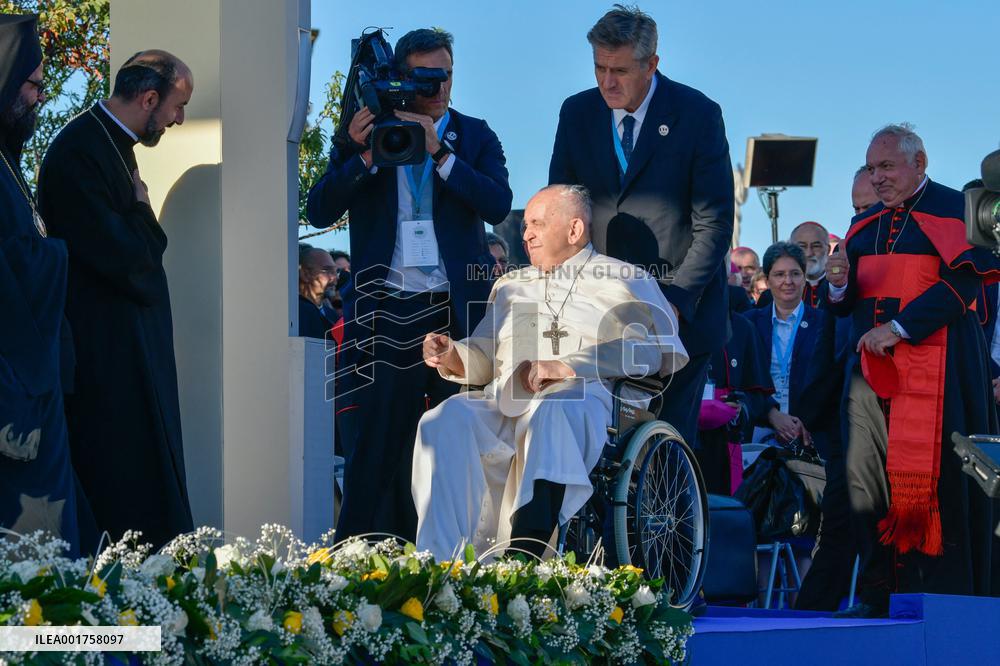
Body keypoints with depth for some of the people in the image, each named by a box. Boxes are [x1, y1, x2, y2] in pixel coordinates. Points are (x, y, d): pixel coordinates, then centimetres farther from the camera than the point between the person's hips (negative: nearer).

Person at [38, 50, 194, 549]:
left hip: (133, 339, 10)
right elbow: (123, 258, -23)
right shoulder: (79, 153, -20)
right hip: (106, 352, -10)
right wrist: (142, 212, -8)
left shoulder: (113, 143, 13)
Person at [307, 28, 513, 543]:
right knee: (378, 444, -3)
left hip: (457, 309, 1)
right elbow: (320, 211, 0)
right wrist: (363, 154, -13)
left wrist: (440, 152, -15)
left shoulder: (474, 137, 9)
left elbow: (498, 204, -7)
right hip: (387, 313, -1)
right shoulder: (365, 134, 8)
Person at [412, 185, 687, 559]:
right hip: (501, 403, 5)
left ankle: (524, 561, -53)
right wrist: (452, 357, 4)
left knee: (552, 414, -41)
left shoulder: (622, 282, 13)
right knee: (444, 422, -28)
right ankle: (439, 566, -37)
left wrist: (565, 367, -15)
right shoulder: (510, 285, 34)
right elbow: (484, 357, 29)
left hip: (579, 399, -5)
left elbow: (648, 348, -5)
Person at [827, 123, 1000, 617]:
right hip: (870, 367, 6)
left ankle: (941, 595, -7)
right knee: (864, 478, -4)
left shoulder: (954, 211, 1)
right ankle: (878, 592, -2)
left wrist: (899, 328, -17)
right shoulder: (865, 224, 21)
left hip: (933, 365, -6)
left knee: (930, 479, -10)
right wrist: (840, 282, -4)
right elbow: (846, 305, 20)